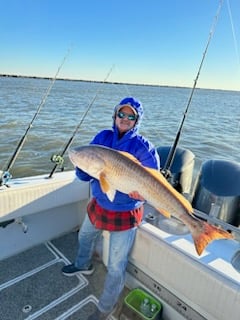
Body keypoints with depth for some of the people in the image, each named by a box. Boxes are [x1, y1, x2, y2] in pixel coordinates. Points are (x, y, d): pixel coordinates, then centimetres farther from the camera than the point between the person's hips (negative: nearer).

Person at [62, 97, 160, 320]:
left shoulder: (143, 147, -16)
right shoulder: (102, 137, -5)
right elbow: (84, 175, -5)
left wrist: (142, 191, -35)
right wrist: (83, 166, -28)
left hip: (125, 214, -5)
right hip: (98, 205, 6)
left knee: (116, 266, 6)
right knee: (84, 237, 30)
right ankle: (83, 265, 64)